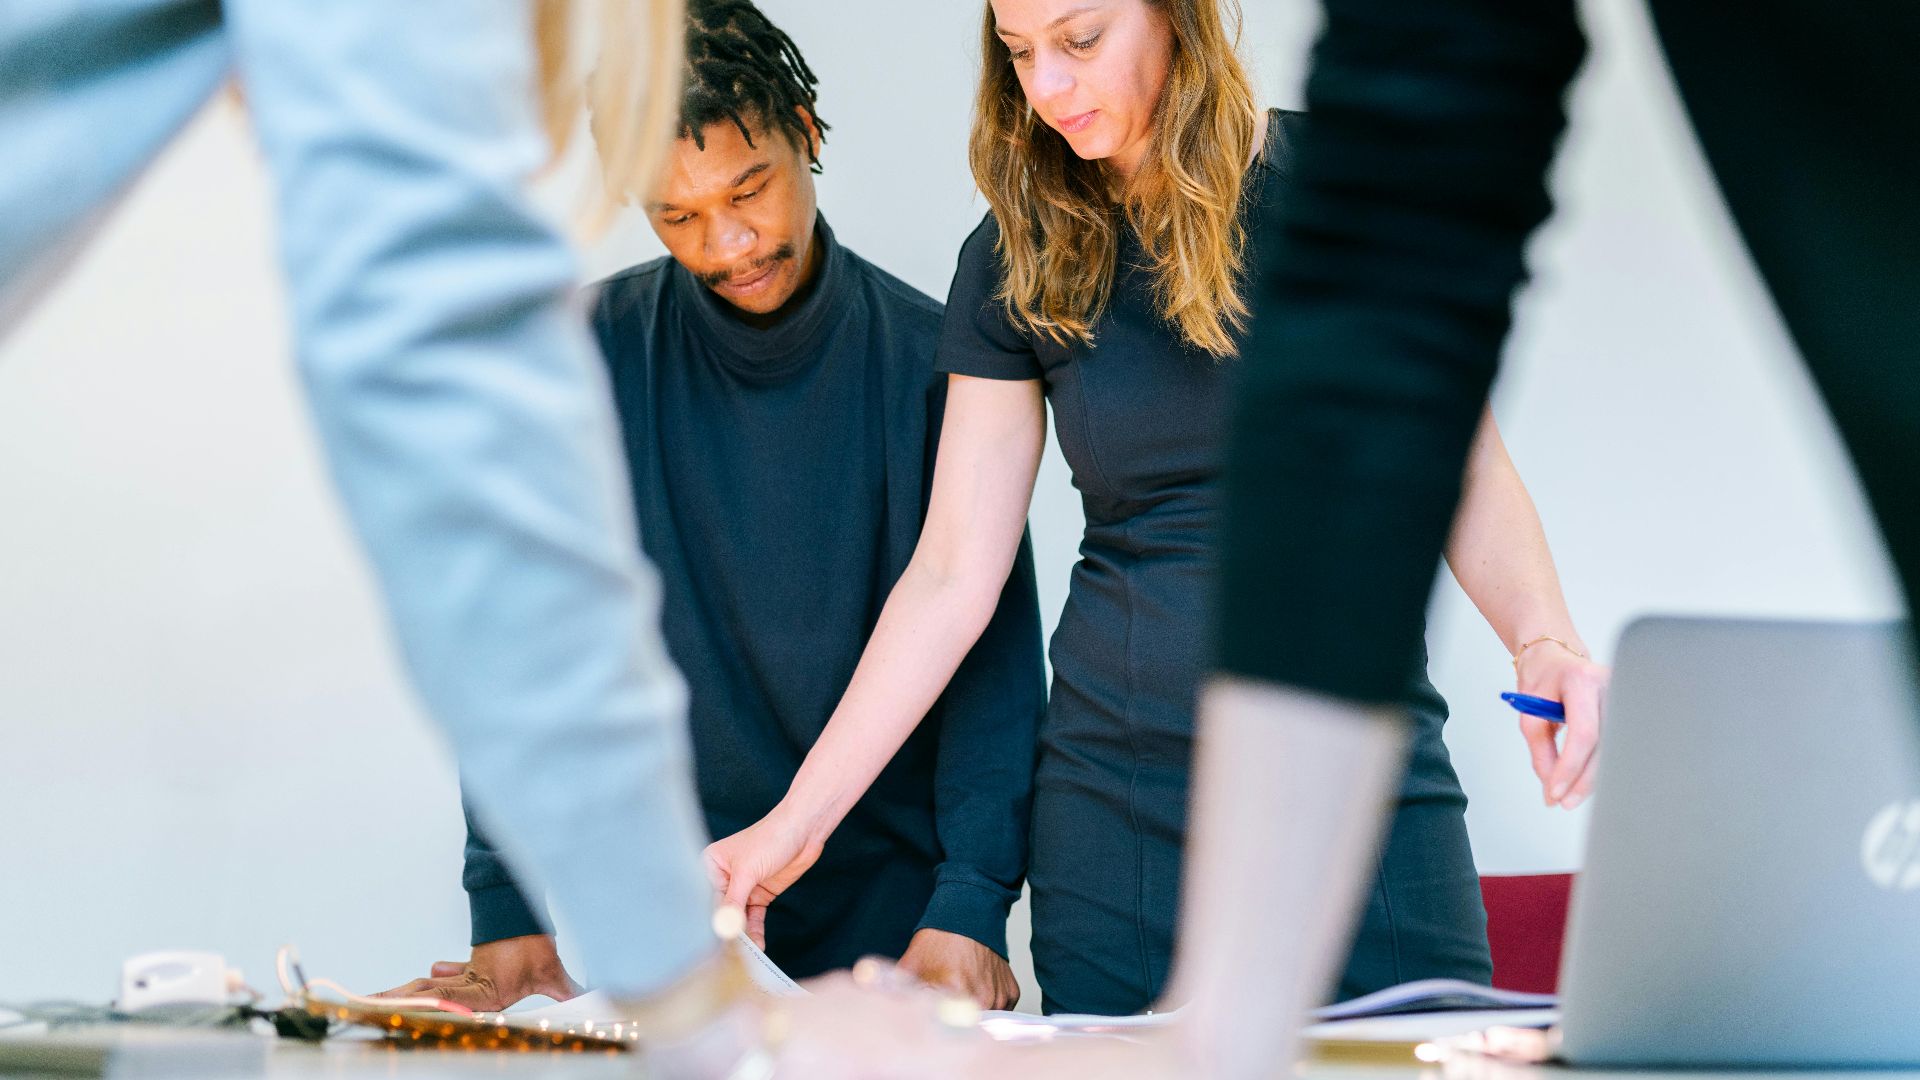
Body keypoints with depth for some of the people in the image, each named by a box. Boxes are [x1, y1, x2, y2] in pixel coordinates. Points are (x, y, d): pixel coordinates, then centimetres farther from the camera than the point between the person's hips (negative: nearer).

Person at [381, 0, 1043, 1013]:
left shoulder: (926, 358, -3)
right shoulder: (596, 352, -1)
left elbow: (993, 648, -6)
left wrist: (970, 902, -18)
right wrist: (512, 907, -12)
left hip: (885, 902, 0)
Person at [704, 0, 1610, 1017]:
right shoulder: (1020, 256, 4)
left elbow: (1468, 476, 2)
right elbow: (953, 572, 2)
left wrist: (1545, 642, -18)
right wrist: (798, 818, -3)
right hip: (1120, 794, 2)